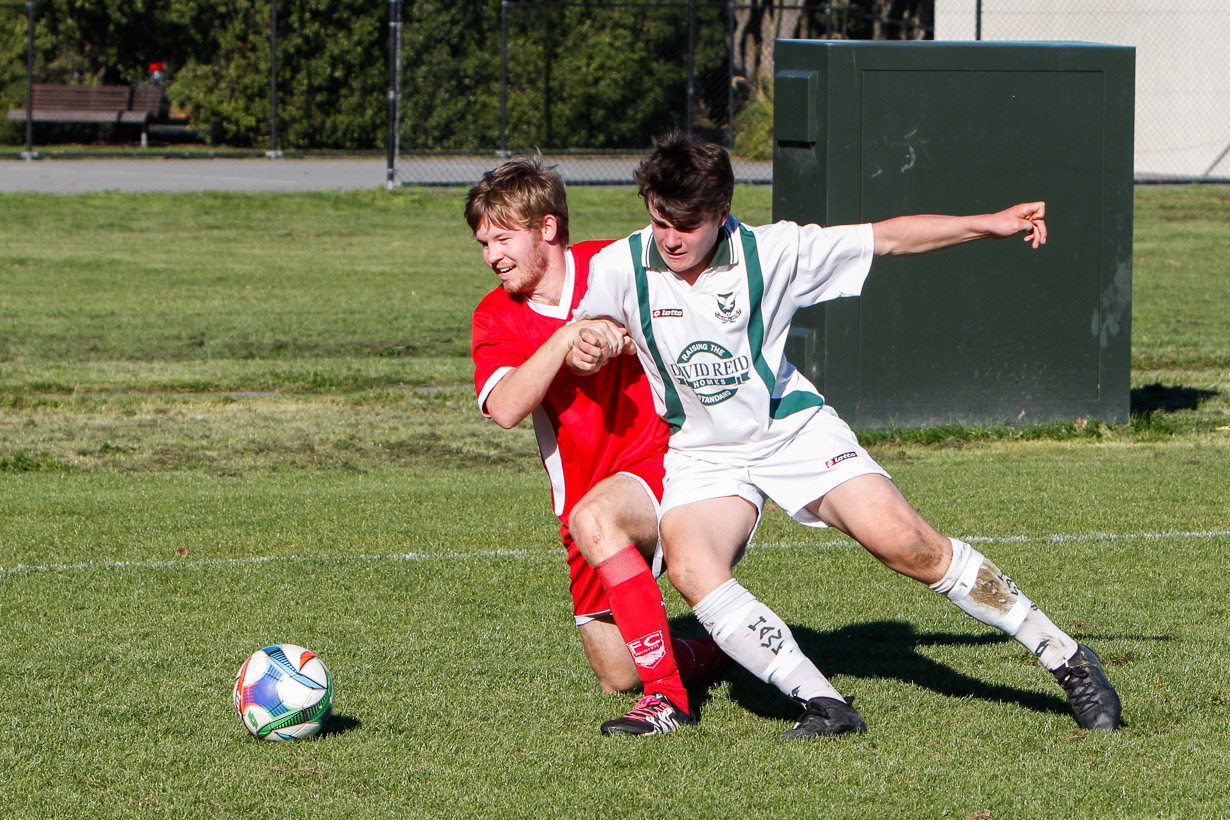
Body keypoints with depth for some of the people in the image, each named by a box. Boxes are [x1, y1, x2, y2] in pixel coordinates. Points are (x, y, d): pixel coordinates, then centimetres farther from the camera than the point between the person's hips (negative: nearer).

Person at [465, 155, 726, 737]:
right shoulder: (496, 317, 1)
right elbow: (505, 407, -19)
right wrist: (576, 330, -24)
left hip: (667, 462, -5)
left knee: (593, 519, -37)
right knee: (616, 677, 4)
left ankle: (667, 697, -31)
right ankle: (728, 651, 34)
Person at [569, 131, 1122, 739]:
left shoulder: (770, 251, -10)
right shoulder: (617, 268, -9)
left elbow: (889, 238, -3)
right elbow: (580, 342, 7)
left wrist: (987, 225, -9)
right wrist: (586, 349, -18)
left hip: (793, 430, -1)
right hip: (702, 455, 1)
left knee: (905, 543, -16)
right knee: (690, 569, -30)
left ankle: (1067, 660, -3)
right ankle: (824, 705, -27)